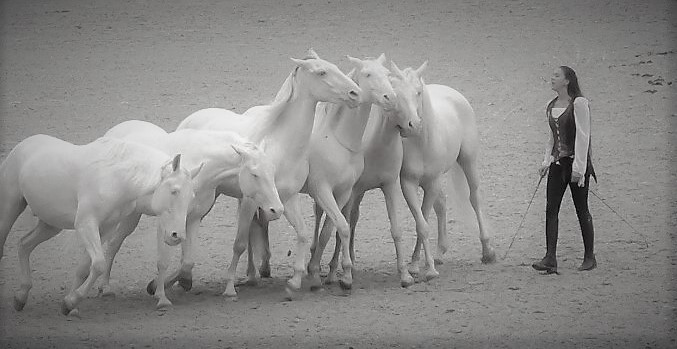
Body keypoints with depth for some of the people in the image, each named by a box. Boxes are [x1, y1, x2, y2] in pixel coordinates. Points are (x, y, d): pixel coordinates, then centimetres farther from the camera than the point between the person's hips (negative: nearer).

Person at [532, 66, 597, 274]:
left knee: (582, 210, 1)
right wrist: (547, 161, 10)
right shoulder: (551, 107, 12)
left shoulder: (578, 103, -9)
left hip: (576, 162, -7)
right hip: (557, 163, 7)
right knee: (551, 209, -4)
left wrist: (578, 167, -19)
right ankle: (550, 258, -8)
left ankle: (589, 257, 11)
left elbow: (582, 136, -14)